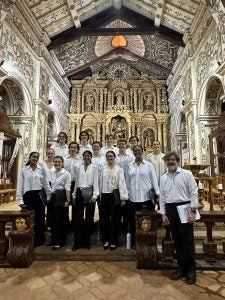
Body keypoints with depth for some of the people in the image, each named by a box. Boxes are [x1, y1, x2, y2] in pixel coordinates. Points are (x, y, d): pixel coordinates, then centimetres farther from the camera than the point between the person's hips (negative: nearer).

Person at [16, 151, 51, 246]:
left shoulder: (41, 169, 5)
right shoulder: (24, 170, 4)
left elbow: (46, 184, 6)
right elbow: (20, 186, 1)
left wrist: (50, 197, 2)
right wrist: (20, 201, -5)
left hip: (39, 196, 1)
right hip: (28, 196, 0)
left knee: (40, 219, 6)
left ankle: (39, 240, 22)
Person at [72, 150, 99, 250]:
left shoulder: (94, 168, 3)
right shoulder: (79, 168, 13)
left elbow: (95, 182, -4)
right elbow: (76, 182, 15)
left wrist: (95, 195, -14)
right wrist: (74, 195, 13)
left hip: (89, 193, -3)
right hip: (80, 193, 3)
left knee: (89, 218, 5)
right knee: (78, 218, 2)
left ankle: (87, 242, 18)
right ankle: (77, 242, 13)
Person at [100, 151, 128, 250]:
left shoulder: (119, 169, -1)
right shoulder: (103, 169, 9)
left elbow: (122, 183, -7)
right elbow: (101, 183, 10)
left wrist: (123, 197, -12)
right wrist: (100, 195, 9)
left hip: (114, 195, -3)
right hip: (105, 195, 3)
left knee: (115, 218, 4)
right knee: (105, 218, 10)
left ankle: (114, 241, 17)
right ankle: (106, 240, 25)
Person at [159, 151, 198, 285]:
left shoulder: (187, 174, -3)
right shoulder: (163, 178, 8)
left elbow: (194, 192, -6)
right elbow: (162, 196, 9)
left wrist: (193, 211, -11)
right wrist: (164, 213, 5)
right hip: (170, 210, 4)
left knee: (187, 240, 3)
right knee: (177, 240, 13)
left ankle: (191, 269, 21)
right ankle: (182, 267, 27)